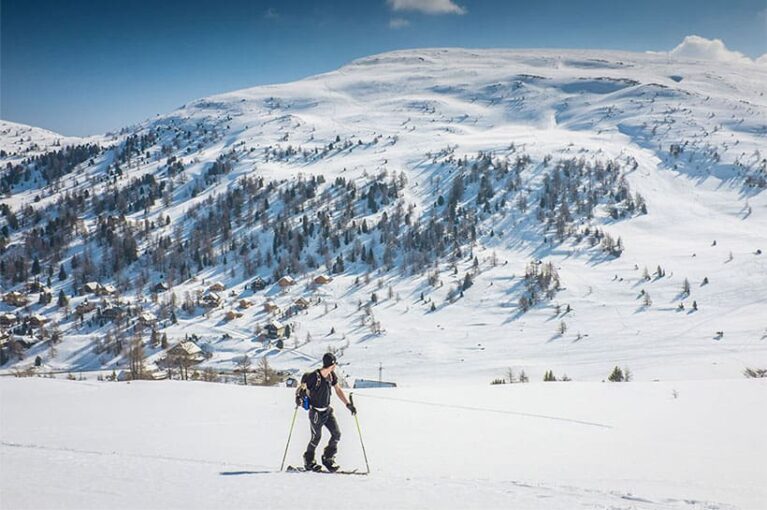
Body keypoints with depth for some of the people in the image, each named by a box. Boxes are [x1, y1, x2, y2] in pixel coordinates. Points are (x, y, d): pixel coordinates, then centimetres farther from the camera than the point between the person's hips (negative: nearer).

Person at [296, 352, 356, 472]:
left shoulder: (332, 376, -1)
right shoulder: (313, 377, -22)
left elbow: (338, 390, 10)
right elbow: (301, 388, -13)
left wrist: (348, 404, 3)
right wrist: (298, 397, -34)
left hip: (327, 410, 6)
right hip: (315, 412, -6)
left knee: (336, 434, 0)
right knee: (316, 438, 0)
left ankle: (328, 458, 17)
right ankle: (308, 461, 21)